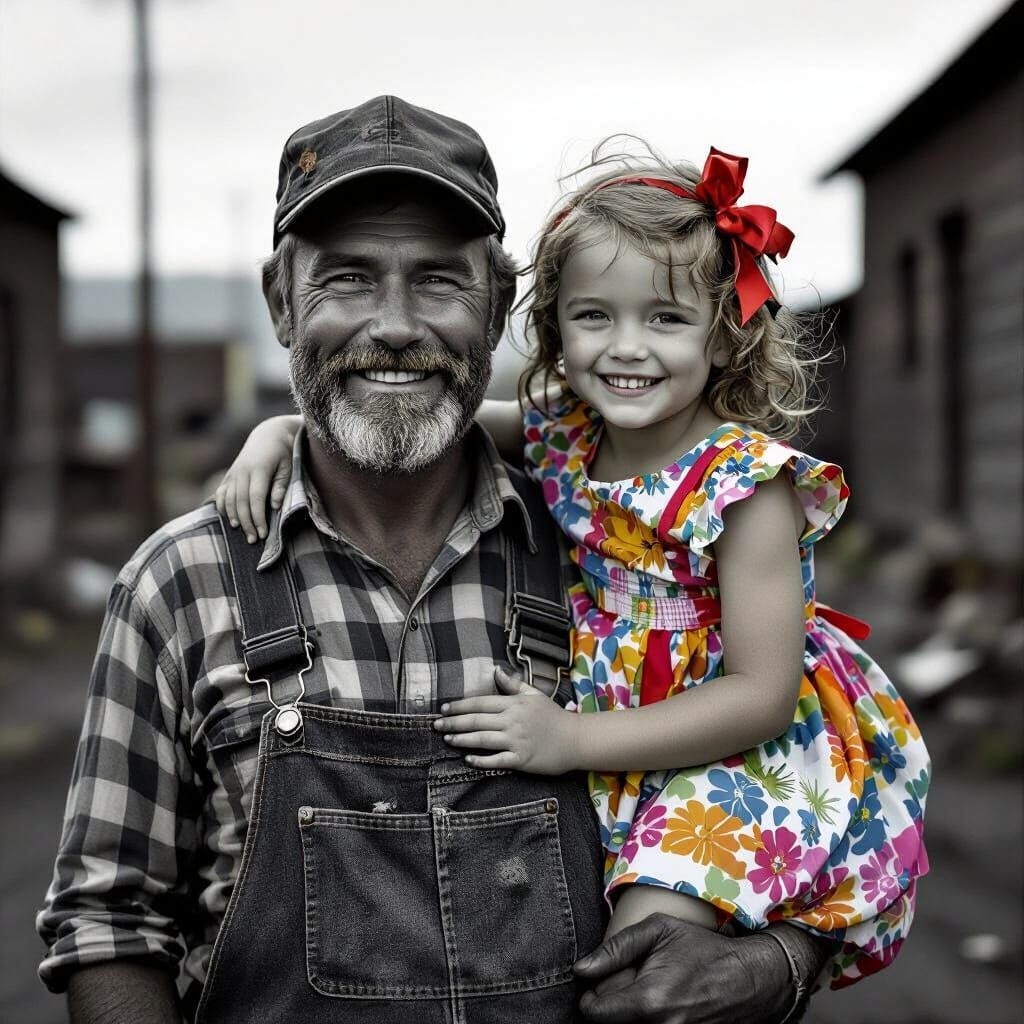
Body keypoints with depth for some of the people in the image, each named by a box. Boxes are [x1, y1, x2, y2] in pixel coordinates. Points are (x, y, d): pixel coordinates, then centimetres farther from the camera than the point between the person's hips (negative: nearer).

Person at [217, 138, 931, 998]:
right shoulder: (563, 438, -1)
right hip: (612, 767, 6)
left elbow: (763, 694, -20)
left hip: (741, 760, -6)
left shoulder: (746, 481, -18)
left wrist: (571, 741, -23)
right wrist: (283, 430, -8)